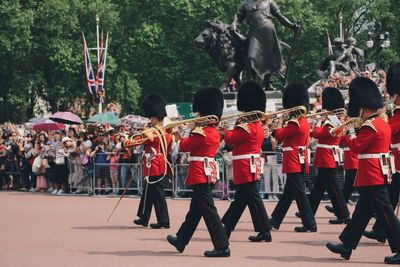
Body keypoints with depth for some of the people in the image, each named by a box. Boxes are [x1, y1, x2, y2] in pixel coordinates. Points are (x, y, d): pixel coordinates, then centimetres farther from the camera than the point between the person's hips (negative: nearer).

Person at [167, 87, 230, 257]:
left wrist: (178, 137, 9)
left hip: (200, 174, -10)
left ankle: (222, 247, -11)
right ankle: (181, 241, 31)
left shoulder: (202, 132, -17)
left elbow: (184, 146, -9)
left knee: (208, 210, -9)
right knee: (195, 209, 18)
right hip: (209, 172, 10)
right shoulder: (215, 132, 11)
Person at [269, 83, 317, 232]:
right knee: (288, 193, 14)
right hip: (299, 162, 10)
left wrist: (273, 128, 6)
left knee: (299, 193, -5)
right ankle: (275, 220, 22)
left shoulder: (295, 123, -17)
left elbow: (279, 136, -11)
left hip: (294, 163, -10)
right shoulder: (304, 122, 13)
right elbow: (285, 136, 16)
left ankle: (310, 224, -3)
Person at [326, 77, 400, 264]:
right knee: (362, 211, 14)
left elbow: (356, 147, -16)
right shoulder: (383, 124, 13)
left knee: (385, 212, -7)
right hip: (379, 173, 10)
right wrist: (358, 133, 10)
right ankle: (346, 246, 22)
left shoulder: (370, 126, -17)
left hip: (372, 176, -10)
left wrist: (351, 133, 0)